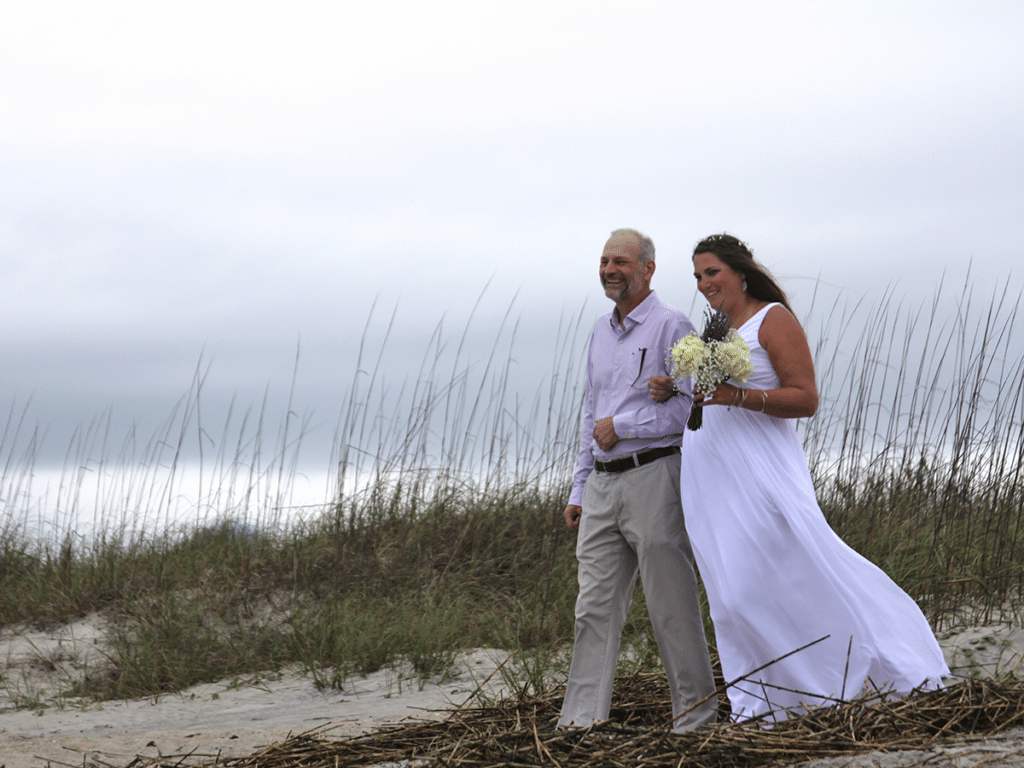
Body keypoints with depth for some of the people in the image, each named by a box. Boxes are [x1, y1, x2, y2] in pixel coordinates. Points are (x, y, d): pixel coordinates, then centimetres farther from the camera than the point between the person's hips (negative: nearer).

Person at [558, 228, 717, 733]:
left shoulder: (671, 326, -5)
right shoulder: (600, 332, 18)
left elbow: (689, 408, -12)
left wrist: (621, 426, -10)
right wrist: (579, 489, 20)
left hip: (652, 476, -7)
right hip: (602, 483, 7)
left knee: (670, 601, -2)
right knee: (595, 605, 3)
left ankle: (696, 706, 9)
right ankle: (581, 719, 2)